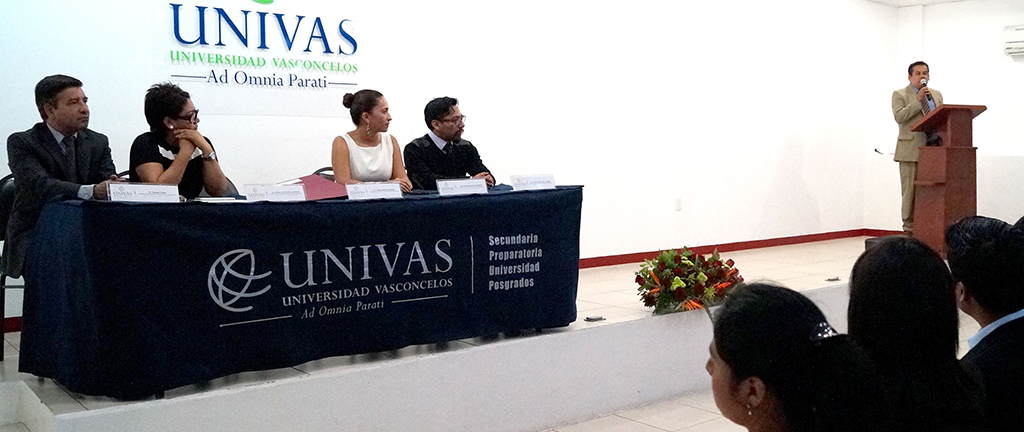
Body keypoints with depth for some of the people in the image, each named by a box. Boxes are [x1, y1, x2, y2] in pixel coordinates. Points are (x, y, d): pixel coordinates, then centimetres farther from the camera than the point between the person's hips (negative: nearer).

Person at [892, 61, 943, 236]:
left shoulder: (937, 95, 18)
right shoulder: (900, 95, 4)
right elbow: (899, 116, -11)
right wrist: (918, 100, -16)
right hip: (910, 150, -4)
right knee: (910, 191, -3)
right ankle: (909, 227, 3)